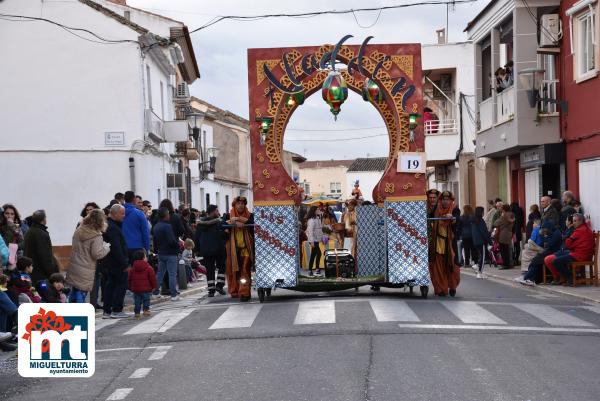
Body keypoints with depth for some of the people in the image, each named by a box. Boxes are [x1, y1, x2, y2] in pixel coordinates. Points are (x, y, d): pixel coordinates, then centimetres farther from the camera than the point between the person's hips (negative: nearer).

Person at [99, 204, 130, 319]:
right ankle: (116, 310, 0)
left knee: (109, 285, 13)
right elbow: (117, 248, -24)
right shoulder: (113, 228, -19)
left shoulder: (106, 225, 14)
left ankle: (107, 311, 15)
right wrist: (125, 264, -21)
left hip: (106, 263, 10)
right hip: (116, 264, -10)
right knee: (121, 285, -1)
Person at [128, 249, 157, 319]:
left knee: (137, 301, 8)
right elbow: (152, 278, -5)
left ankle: (137, 312, 5)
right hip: (146, 289, -3)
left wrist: (130, 287, 20)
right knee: (146, 300, 11)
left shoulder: (132, 269, 5)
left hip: (135, 289, 3)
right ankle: (146, 310, 6)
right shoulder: (149, 268, -7)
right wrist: (154, 286, 6)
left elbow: (129, 279, 10)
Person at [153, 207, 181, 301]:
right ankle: (174, 294, -2)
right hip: (170, 253, -8)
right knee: (172, 274, -3)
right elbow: (171, 241, -24)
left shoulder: (156, 226, 8)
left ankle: (155, 292, 20)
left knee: (160, 273, 17)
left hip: (161, 253, 8)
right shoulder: (167, 226, -18)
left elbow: (155, 240, 15)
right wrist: (178, 244, -8)